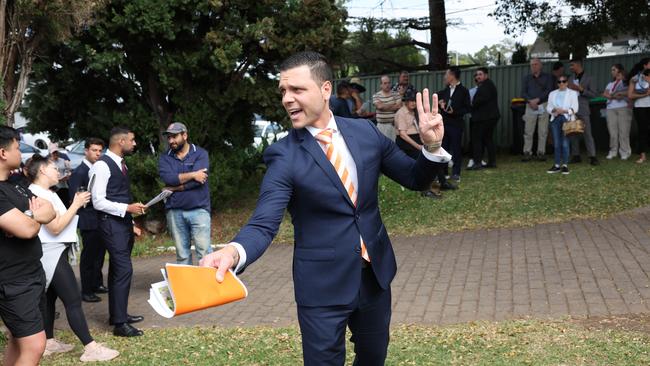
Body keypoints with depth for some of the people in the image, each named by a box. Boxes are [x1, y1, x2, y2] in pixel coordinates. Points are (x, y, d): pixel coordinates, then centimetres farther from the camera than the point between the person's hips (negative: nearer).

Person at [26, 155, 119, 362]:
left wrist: (76, 205, 7)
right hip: (52, 254, -11)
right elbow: (56, 227, -23)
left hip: (54, 253, 11)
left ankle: (49, 342, 23)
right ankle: (90, 348, -11)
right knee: (73, 300, -11)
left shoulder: (45, 193, 14)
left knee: (50, 297, 15)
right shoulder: (39, 195, -19)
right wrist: (76, 205, -17)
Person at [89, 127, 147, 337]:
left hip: (124, 222, 10)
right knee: (123, 270, -12)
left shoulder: (120, 164, 14)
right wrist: (127, 208, -21)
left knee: (118, 270, 16)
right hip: (112, 224, -10)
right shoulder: (102, 166, -16)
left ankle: (117, 314, 26)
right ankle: (120, 323, -7)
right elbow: (98, 201, -19)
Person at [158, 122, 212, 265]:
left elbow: (198, 180, -13)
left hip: (198, 209, -3)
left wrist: (174, 188, -6)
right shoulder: (164, 158, 11)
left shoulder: (200, 154, 2)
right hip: (175, 211, 3)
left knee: (204, 251, -6)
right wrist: (192, 175, -12)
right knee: (182, 254, 7)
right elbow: (167, 178, -9)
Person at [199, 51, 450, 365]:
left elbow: (414, 179, 6)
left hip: (375, 275, 4)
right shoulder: (283, 156, -14)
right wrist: (233, 251, -44)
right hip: (322, 286, -4)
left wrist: (432, 146, -15)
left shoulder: (365, 132, -3)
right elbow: (264, 224, -23)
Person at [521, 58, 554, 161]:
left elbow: (549, 91, -2)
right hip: (530, 106, 1)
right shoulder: (527, 78, 14)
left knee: (543, 131, -1)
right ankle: (527, 153, -2)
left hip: (543, 105, -1)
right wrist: (530, 101, -12)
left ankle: (541, 153, 3)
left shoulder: (547, 77, 8)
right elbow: (523, 92, 6)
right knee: (528, 131, -4)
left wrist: (537, 99, -13)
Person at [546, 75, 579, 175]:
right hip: (555, 119, 3)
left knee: (565, 143, -9)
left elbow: (575, 108, 1)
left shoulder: (572, 93, 10)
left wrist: (564, 111, -13)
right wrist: (554, 110, -9)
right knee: (556, 143, 0)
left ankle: (565, 165, -6)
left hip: (567, 119, -3)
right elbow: (548, 107, 13)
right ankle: (557, 165, 4)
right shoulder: (552, 94, 20)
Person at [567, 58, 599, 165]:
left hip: (583, 110, -5)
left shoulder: (588, 78, 1)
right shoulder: (571, 78, 16)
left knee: (587, 134, -8)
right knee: (573, 134, 5)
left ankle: (592, 156, -7)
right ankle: (576, 156, 12)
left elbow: (593, 94, -3)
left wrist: (581, 89, -13)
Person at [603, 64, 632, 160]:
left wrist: (617, 93, -7)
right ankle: (613, 152, 0)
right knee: (612, 131, -2)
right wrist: (614, 96, -7)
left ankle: (625, 152, -8)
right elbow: (605, 94, 11)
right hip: (610, 108, 5)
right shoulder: (610, 83, 25)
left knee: (623, 131, -9)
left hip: (623, 108, -5)